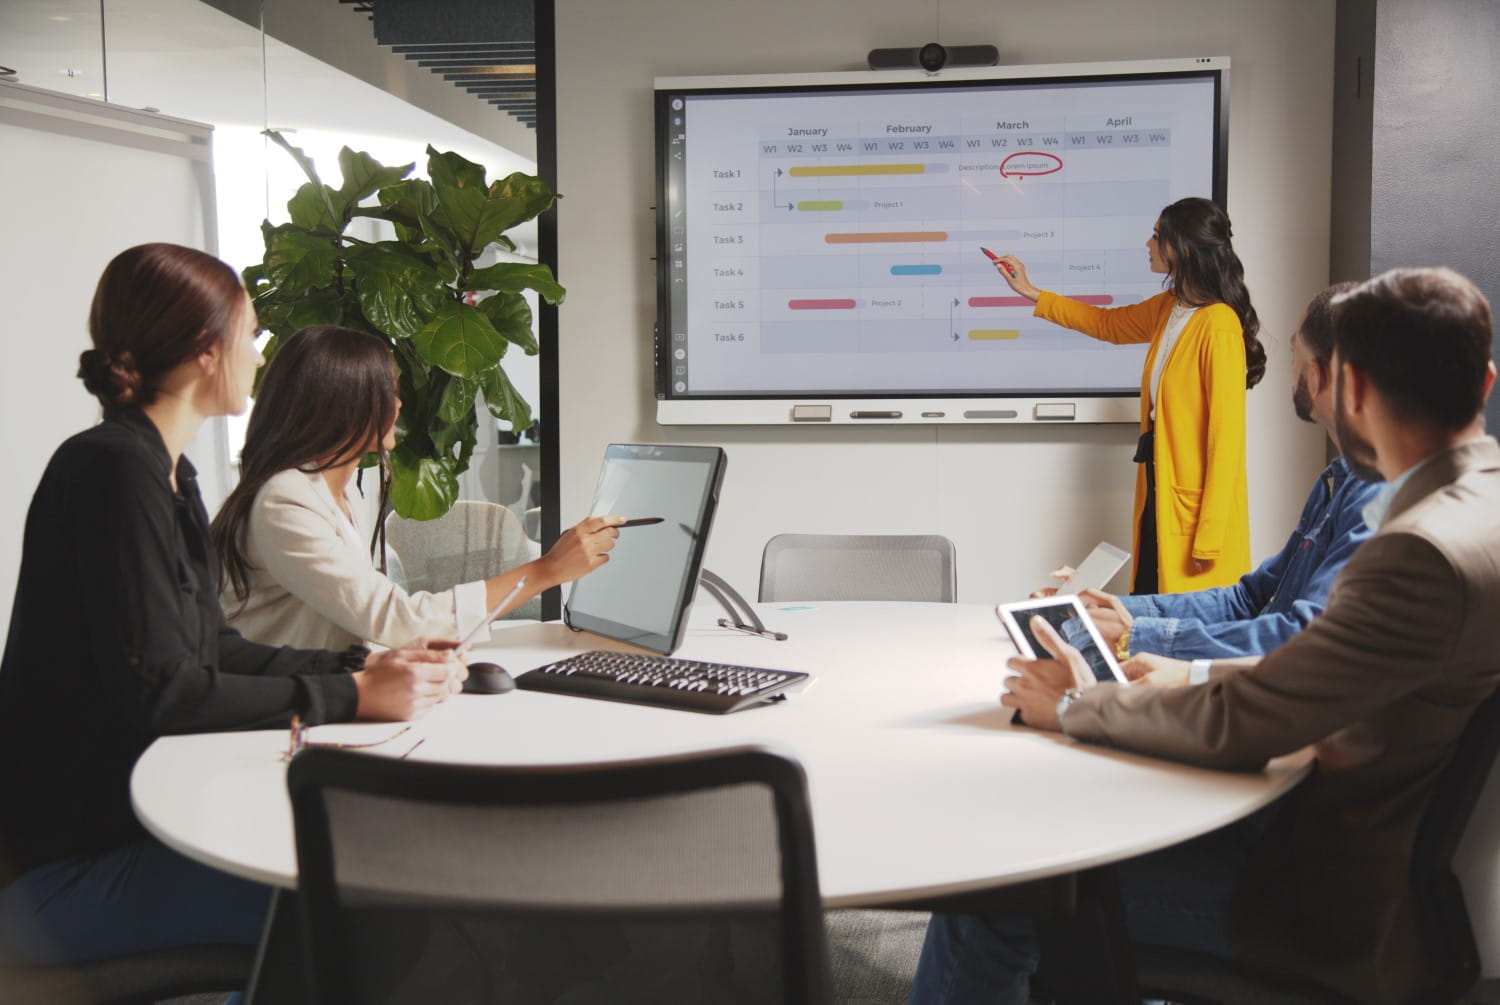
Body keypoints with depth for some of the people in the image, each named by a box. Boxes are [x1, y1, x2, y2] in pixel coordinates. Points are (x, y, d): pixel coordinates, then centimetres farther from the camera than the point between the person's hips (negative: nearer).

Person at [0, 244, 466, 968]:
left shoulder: (168, 474, 13)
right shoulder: (114, 468, -18)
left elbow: (213, 651, 12)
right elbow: (159, 688, -22)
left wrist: (364, 666, 1)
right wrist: (351, 696, -19)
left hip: (147, 810, 10)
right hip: (84, 851, -10)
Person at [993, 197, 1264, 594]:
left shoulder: (1218, 326, -17)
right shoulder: (1168, 308, 9)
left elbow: (1227, 435, -18)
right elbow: (1108, 323, 30)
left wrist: (1209, 536, -18)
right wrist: (1031, 293, 29)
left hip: (1196, 507, -8)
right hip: (1159, 497, 8)